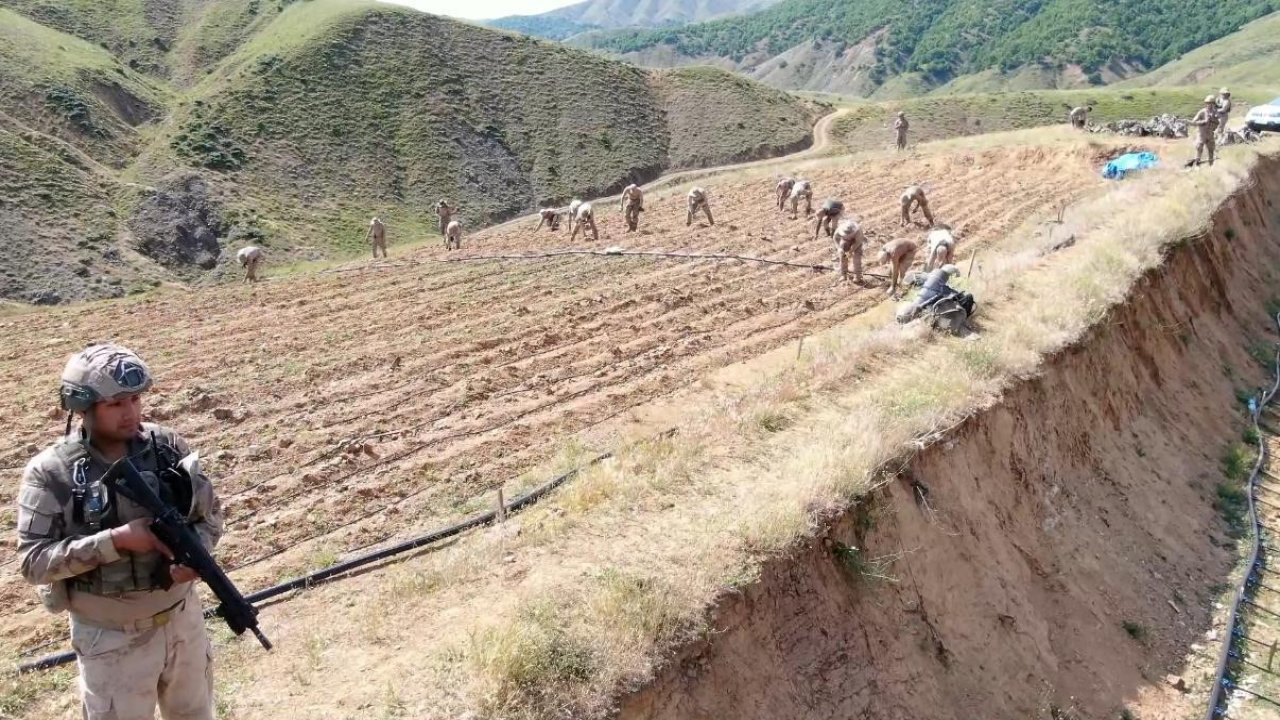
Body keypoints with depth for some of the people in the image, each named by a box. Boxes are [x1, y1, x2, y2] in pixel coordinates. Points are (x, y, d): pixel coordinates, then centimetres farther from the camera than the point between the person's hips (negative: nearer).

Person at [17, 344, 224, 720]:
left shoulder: (167, 446, -8)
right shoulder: (51, 473, -17)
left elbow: (209, 512, 0)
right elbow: (34, 562, -19)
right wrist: (116, 540, -29)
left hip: (183, 616, 4)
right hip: (112, 638, -3)